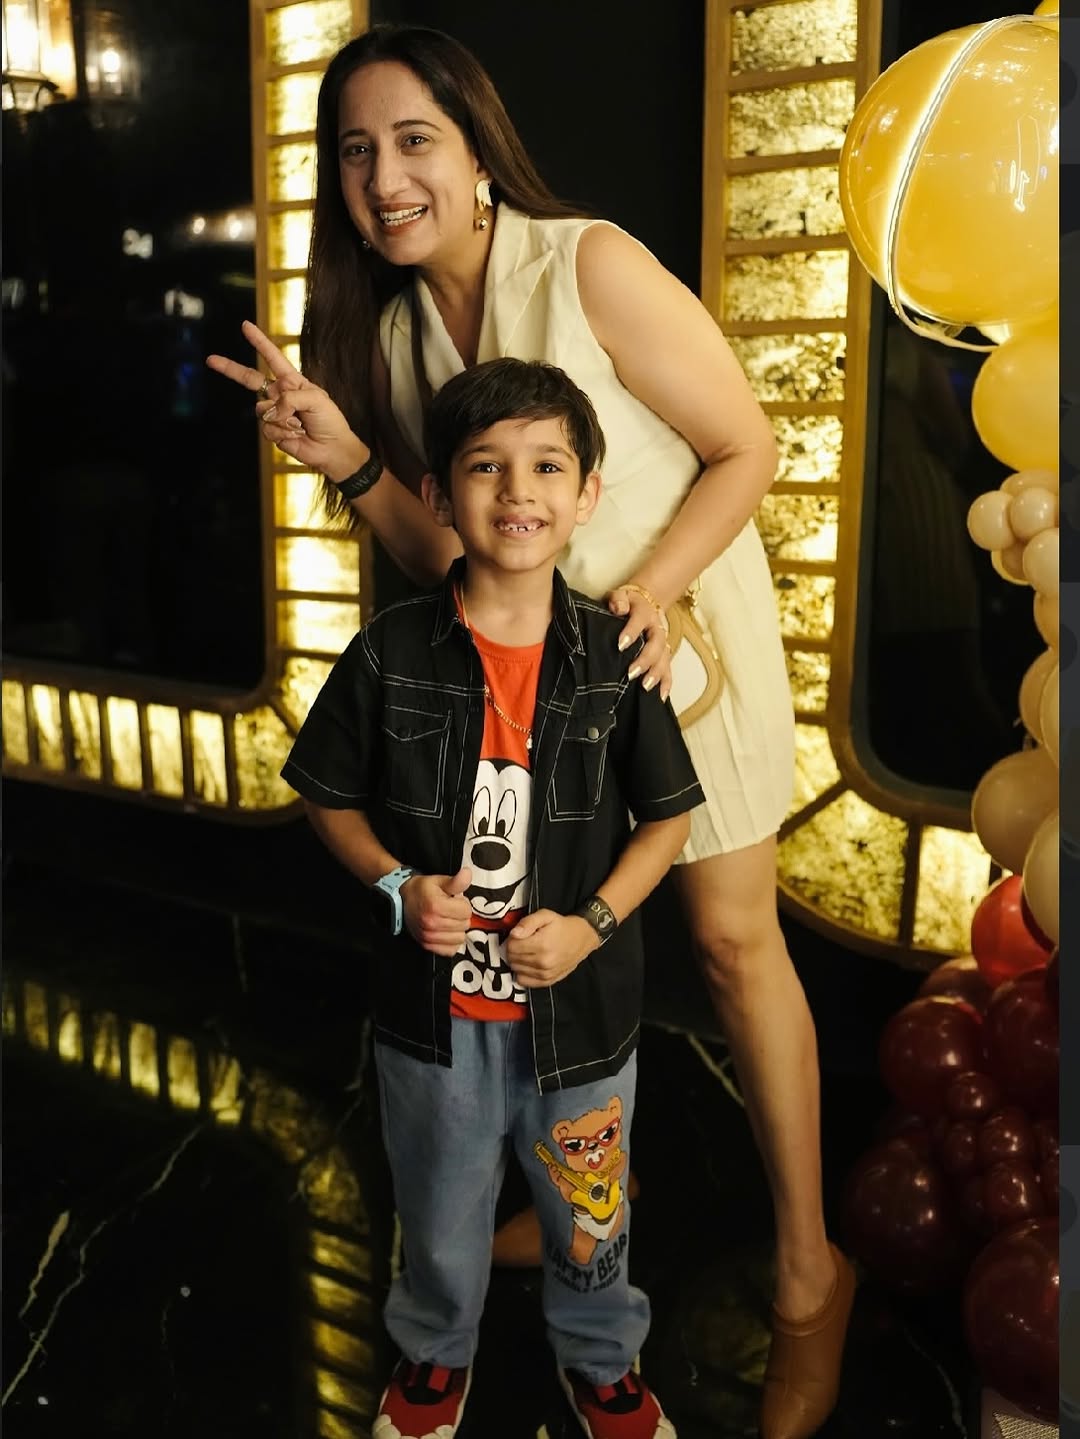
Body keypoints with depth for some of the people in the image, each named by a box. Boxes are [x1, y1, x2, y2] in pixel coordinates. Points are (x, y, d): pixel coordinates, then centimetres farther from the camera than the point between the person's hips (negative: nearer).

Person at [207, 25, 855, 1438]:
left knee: (729, 933, -2)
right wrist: (350, 460, -19)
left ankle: (809, 1271, 14)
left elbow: (746, 446, -13)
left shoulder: (590, 265, -19)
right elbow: (447, 555, -2)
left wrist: (649, 589, -26)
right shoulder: (394, 325, -1)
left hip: (678, 620, -5)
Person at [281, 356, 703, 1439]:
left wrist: (591, 924, -15)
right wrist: (398, 886, -17)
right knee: (440, 1212, 24)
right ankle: (436, 1349, 56)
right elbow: (329, 796, -1)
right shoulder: (390, 652, -13)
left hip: (579, 1004, 1)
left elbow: (668, 815, -2)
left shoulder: (616, 657, -12)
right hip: (434, 1002, 0)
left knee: (589, 1213, 23)